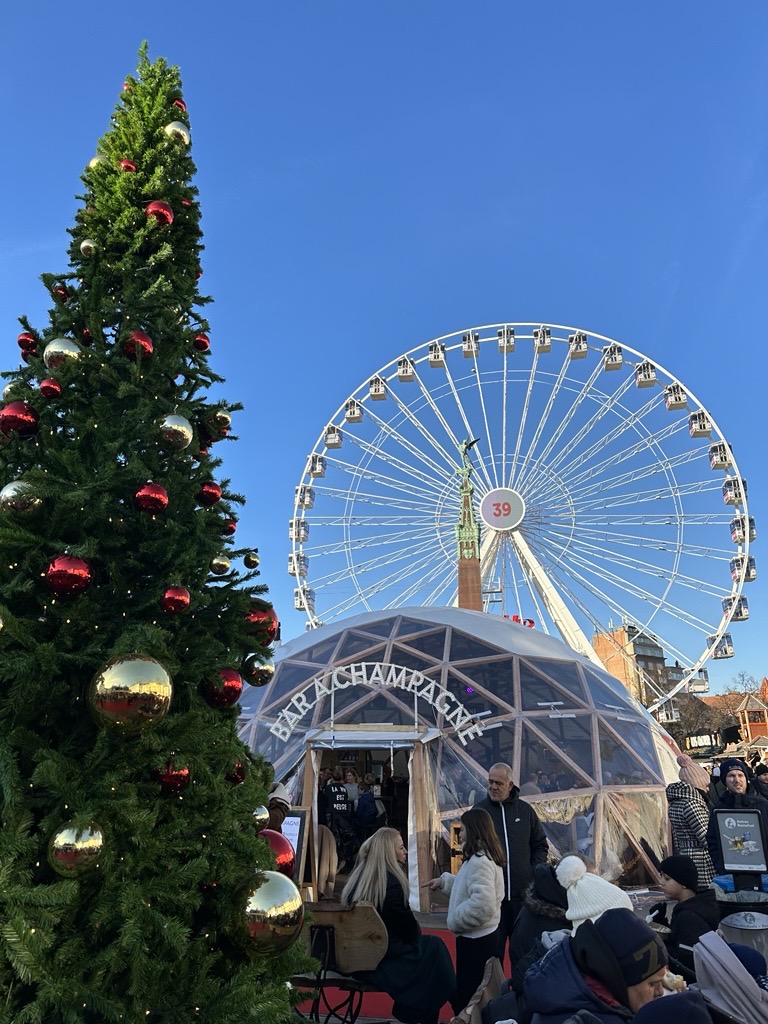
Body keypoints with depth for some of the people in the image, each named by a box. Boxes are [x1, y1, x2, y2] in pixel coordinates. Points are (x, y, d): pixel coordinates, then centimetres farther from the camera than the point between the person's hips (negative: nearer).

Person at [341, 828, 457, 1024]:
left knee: (425, 943, 18)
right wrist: (417, 932, 8)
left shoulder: (358, 876, 3)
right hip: (382, 959, -8)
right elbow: (409, 928, -10)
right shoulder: (390, 882, -21)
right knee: (434, 946, 8)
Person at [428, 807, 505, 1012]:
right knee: (478, 993, 17)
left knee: (467, 993, -1)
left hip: (475, 938, -10)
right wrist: (444, 881, 21)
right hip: (479, 935, 10)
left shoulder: (479, 861, -23)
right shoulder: (479, 857, 11)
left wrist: (455, 921, -18)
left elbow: (482, 904, -31)